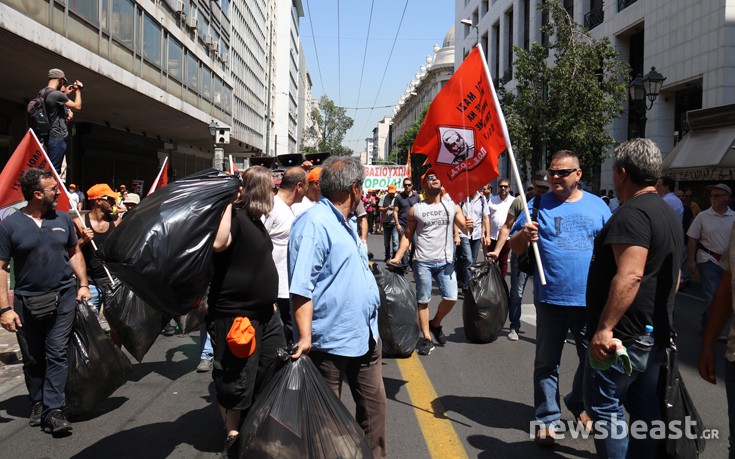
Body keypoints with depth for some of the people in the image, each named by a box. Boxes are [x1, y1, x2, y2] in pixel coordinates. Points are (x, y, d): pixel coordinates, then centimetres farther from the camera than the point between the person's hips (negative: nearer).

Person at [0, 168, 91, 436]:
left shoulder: (63, 220, 4)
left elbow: (74, 253, 16)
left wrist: (83, 284, 5)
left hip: (64, 296, 1)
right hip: (27, 301, -1)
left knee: (57, 353, -4)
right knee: (32, 358, 11)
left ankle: (53, 410, -1)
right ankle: (38, 403, 29)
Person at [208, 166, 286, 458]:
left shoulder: (255, 219, 12)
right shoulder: (235, 215, -16)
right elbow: (218, 243, -38)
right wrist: (227, 203, -29)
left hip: (264, 312, 10)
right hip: (234, 313, -9)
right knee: (236, 380, 4)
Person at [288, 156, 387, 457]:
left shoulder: (347, 221, 13)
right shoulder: (313, 224, -18)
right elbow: (301, 287, -24)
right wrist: (305, 336, -28)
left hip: (366, 335, 9)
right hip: (330, 342, -9)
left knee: (374, 404, 17)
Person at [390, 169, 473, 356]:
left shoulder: (452, 206, 7)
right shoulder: (416, 209, 1)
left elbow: (464, 227, 5)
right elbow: (407, 235, 5)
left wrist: (468, 225, -20)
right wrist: (397, 257, -5)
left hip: (445, 262, 2)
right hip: (423, 262, -2)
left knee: (451, 298, -1)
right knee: (423, 301, 3)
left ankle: (435, 323, 27)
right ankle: (427, 339, 14)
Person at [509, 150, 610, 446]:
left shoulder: (597, 205, 7)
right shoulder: (539, 205, 1)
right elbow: (515, 247, 1)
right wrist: (524, 235, -21)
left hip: (591, 299, 2)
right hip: (551, 298, -2)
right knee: (547, 363, 7)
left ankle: (579, 404, 40)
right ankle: (547, 417, 21)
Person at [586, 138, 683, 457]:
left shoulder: (632, 213, -18)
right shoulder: (670, 214, 14)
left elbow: (630, 276, -28)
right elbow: (673, 277, 20)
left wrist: (604, 328, -27)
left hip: (623, 334, -10)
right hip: (655, 333, 10)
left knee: (603, 405, 0)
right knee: (643, 405, 16)